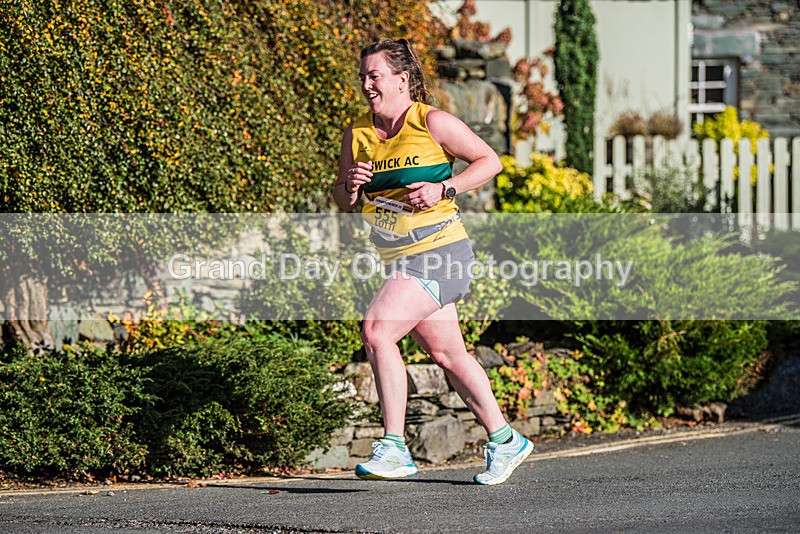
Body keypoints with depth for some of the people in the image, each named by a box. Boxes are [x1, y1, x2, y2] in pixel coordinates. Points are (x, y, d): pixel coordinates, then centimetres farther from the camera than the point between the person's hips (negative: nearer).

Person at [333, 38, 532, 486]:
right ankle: (504, 441, 28)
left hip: (439, 251, -7)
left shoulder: (431, 122, -9)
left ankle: (394, 449, -18)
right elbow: (344, 203, 14)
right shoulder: (357, 134, 8)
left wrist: (444, 189, -15)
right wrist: (351, 184, -8)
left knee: (377, 331, -21)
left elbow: (490, 161, -3)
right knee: (447, 354, 13)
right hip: (400, 259, 7)